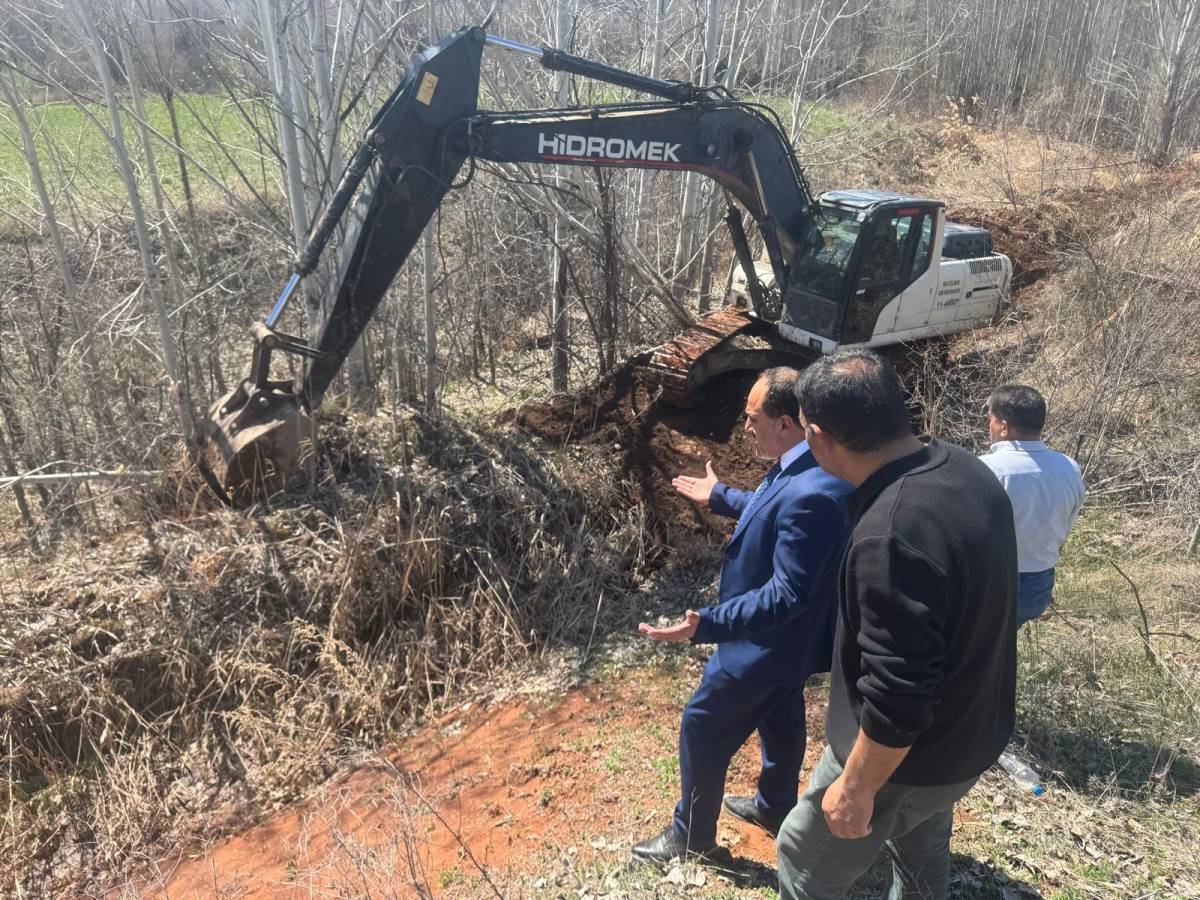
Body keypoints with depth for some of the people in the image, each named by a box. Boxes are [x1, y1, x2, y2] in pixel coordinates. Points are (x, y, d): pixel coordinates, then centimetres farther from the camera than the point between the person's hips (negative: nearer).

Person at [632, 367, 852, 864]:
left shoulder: (810, 495, -37)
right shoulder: (804, 468, -5)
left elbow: (786, 594, -35)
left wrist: (706, 624, -42)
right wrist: (720, 497, 24)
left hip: (766, 641, -10)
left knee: (702, 728, 8)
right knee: (780, 716, 28)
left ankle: (692, 833, 30)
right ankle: (776, 806, 52)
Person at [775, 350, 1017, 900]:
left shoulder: (892, 536, -38)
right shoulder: (964, 469, -8)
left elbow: (896, 696, -32)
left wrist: (856, 787, -18)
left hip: (906, 755, -8)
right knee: (921, 854, 32)